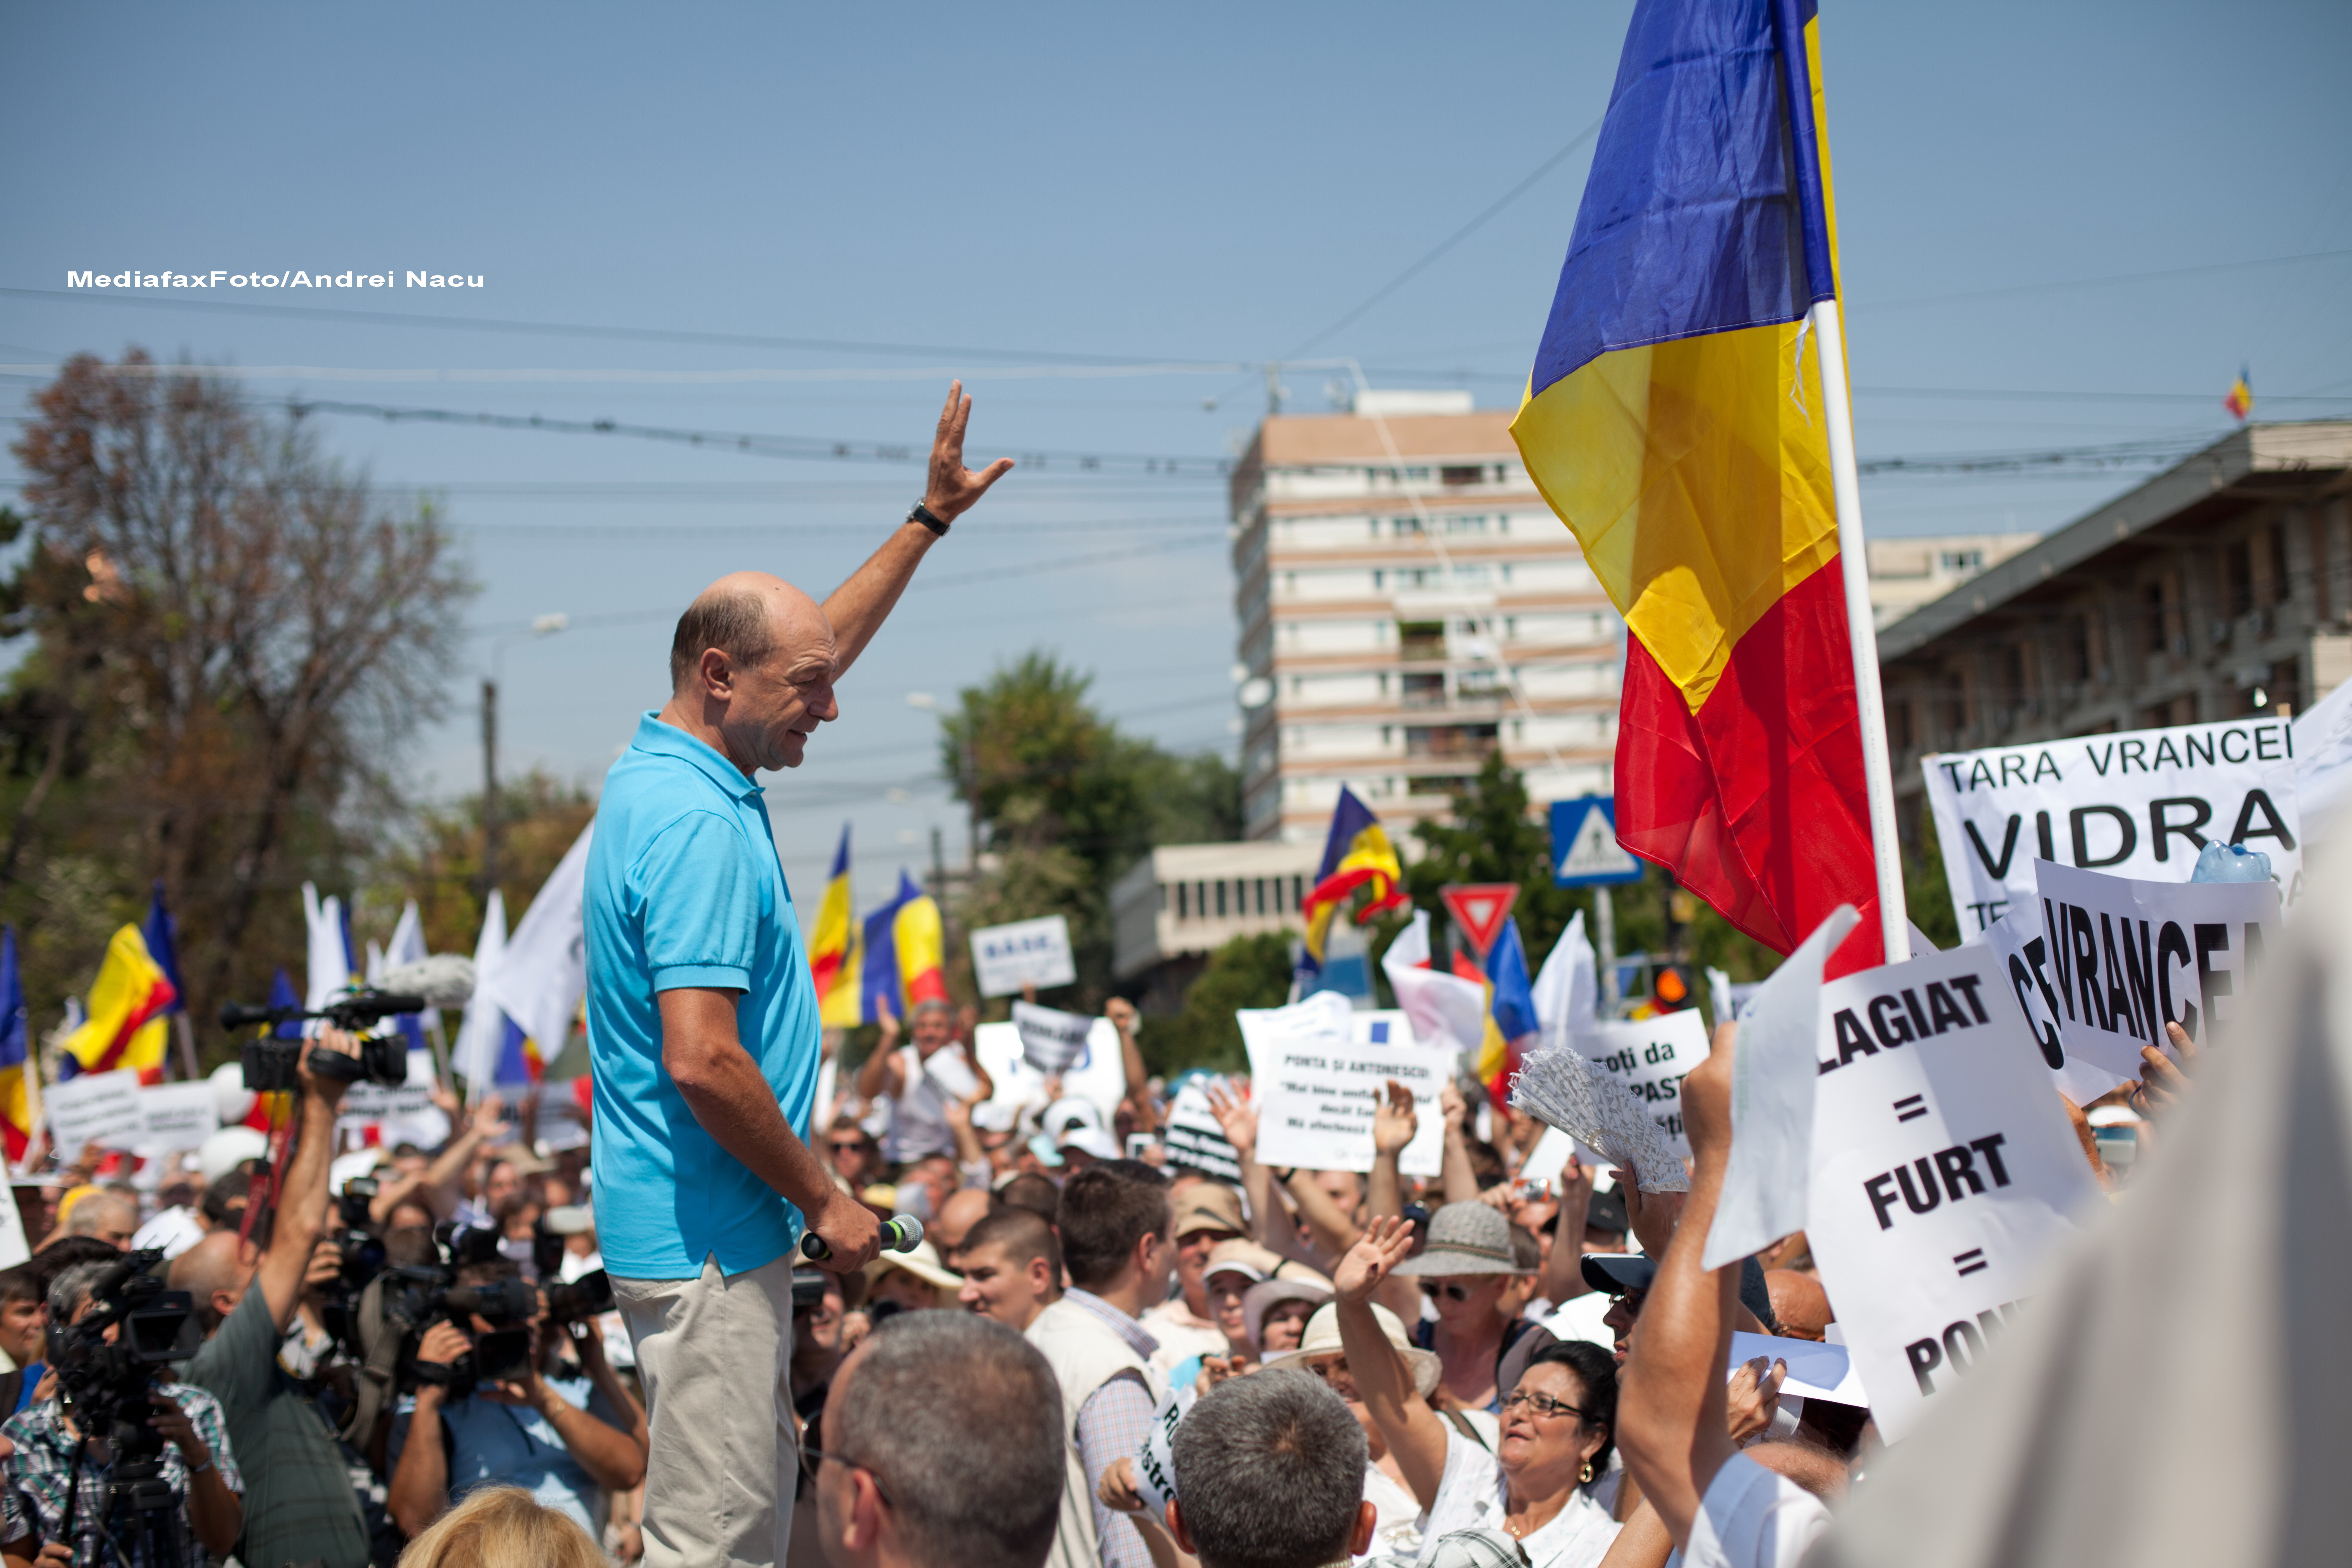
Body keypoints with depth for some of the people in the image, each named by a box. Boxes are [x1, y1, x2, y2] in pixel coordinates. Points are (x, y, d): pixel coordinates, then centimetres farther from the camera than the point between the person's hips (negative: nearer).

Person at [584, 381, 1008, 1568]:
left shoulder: (671, 773, 9)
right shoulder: (695, 822, -21)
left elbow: (817, 644, 24)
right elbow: (702, 1061, -27)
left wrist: (932, 517, 26)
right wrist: (823, 1200, -14)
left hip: (716, 1233, 10)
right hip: (711, 1240, -10)